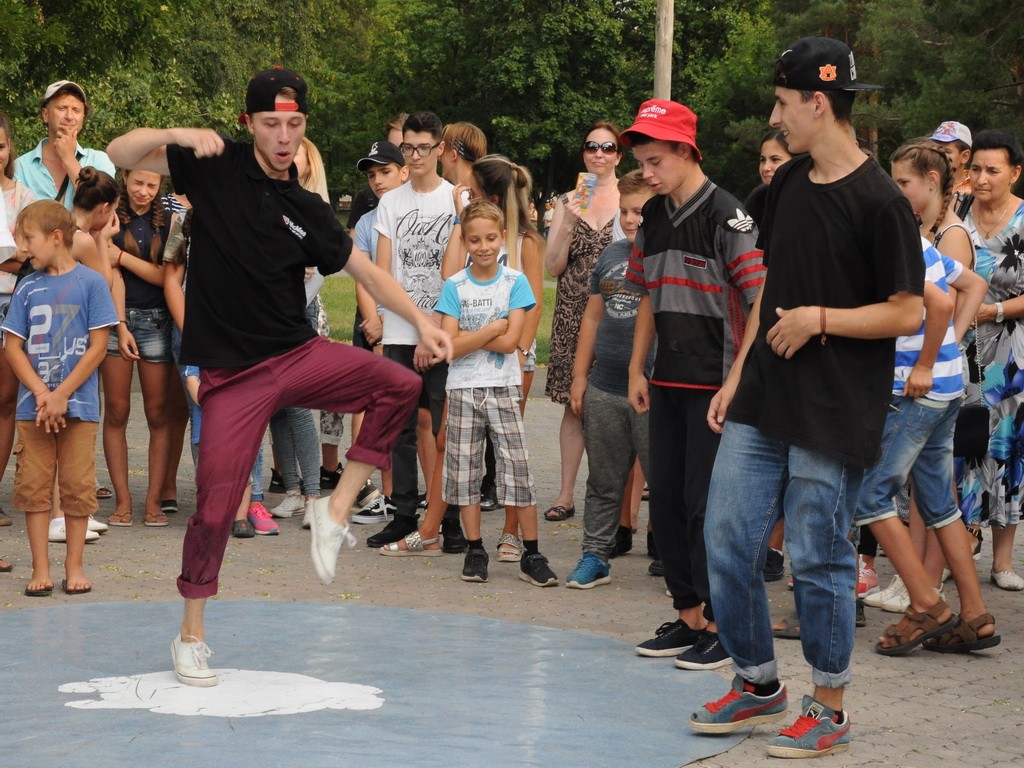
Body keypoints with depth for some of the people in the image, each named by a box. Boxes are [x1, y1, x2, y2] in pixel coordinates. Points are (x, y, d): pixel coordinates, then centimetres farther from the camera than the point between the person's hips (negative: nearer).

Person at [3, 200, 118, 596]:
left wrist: (62, 394, -11)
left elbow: (97, 346, -6)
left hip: (79, 404, -3)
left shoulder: (90, 282, -3)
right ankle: (40, 567, 10)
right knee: (33, 485, 3)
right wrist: (41, 393, -10)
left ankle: (74, 565, 12)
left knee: (77, 486, 2)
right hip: (33, 406, 3)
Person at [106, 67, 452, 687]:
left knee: (400, 385, -18)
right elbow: (119, 154, -4)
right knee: (217, 506, -6)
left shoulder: (307, 211, 5)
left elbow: (367, 271, 10)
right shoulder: (217, 164, -2)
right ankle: (191, 636, 12)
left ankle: (336, 511, -7)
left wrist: (421, 320, -3)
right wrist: (176, 134, -22)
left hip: (300, 355, 3)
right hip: (232, 372, -3)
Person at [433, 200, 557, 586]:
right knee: (464, 470, 4)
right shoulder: (454, 286, 1)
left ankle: (531, 555, 1)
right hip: (463, 389, 1)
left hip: (503, 388, -1)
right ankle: (475, 551, 14)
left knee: (518, 469, -4)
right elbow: (450, 346, -8)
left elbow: (510, 341, -10)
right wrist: (492, 328, -12)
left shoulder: (515, 282, 0)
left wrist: (467, 336, -10)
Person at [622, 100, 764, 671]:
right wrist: (637, 369, 16)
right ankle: (688, 616, 20)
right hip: (668, 382, 8)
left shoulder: (727, 215, -12)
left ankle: (721, 625, 3)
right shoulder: (654, 215, 11)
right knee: (666, 499, 9)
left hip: (716, 383, -8)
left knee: (706, 503, -6)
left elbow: (760, 302, -15)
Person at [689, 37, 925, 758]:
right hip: (762, 402, 7)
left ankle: (829, 707, 17)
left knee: (819, 561, 1)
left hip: (835, 416, -7)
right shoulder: (787, 185, 10)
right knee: (728, 544, 7)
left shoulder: (879, 202, -13)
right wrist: (737, 376, 15)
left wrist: (819, 319, -17)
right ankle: (759, 684, 24)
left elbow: (907, 313, -12)